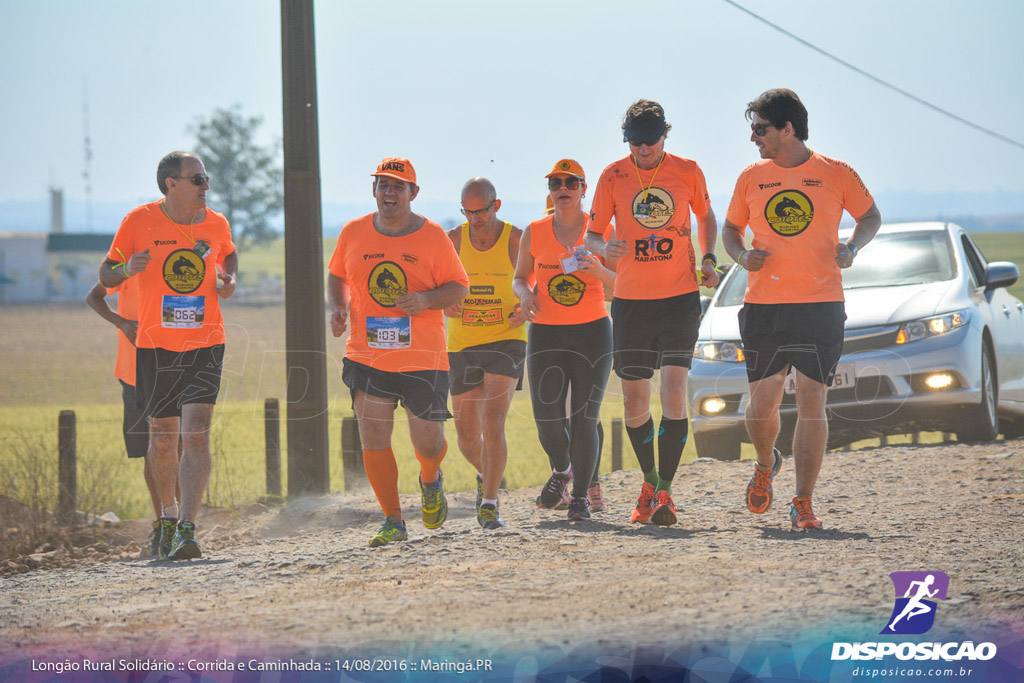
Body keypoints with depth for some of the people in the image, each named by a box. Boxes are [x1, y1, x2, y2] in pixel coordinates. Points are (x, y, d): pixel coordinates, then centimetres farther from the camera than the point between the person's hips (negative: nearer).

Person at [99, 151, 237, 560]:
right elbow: (105, 277, 2)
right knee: (163, 436, 9)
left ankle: (186, 531, -20)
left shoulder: (216, 225, 3)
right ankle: (168, 516, 33)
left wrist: (229, 279, 5)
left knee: (196, 434, -14)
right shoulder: (140, 222, -4)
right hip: (155, 346, 0)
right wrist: (127, 269, -21)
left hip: (205, 346, 0)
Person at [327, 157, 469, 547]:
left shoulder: (432, 237, -3)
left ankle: (430, 481, 37)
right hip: (367, 355, 2)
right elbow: (337, 277, 19)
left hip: (423, 358, -2)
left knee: (428, 443, 0)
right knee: (373, 439, -7)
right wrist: (338, 308, 0)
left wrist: (427, 299, -19)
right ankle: (393, 522, 6)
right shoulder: (353, 234, 5)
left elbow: (459, 287, 0)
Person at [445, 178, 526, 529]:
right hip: (462, 346, 3)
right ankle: (488, 475, 40)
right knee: (467, 436, 7)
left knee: (493, 421, -21)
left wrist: (526, 311, -21)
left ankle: (489, 505, -20)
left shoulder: (518, 241, -7)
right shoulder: (452, 240, -1)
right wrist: (444, 305, -18)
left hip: (506, 342, -3)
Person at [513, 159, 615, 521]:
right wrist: (526, 295, -9)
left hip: (592, 331, -1)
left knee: (584, 420, -7)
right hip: (546, 333, 1)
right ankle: (561, 470, 25)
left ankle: (581, 495, 7)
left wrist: (600, 271, -21)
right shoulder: (535, 233, 4)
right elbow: (520, 277, 14)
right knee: (548, 419, -6)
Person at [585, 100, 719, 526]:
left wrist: (708, 259, 0)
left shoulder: (687, 172, 0)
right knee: (634, 404, 6)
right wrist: (604, 248, -18)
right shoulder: (613, 177, -1)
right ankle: (649, 482, 28)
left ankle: (665, 491, -13)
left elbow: (706, 217, 18)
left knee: (673, 391, -16)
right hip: (631, 300, 1)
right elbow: (592, 235, 5)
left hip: (680, 297, -1)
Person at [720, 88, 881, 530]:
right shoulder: (752, 178, 7)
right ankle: (766, 465, 35)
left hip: (820, 306, -2)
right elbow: (730, 228, 19)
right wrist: (742, 255, -3)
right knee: (762, 402, 3)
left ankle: (803, 503, -1)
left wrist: (852, 248, -6)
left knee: (812, 403, -7)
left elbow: (870, 216, 14)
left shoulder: (835, 174, 0)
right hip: (763, 307, 2)